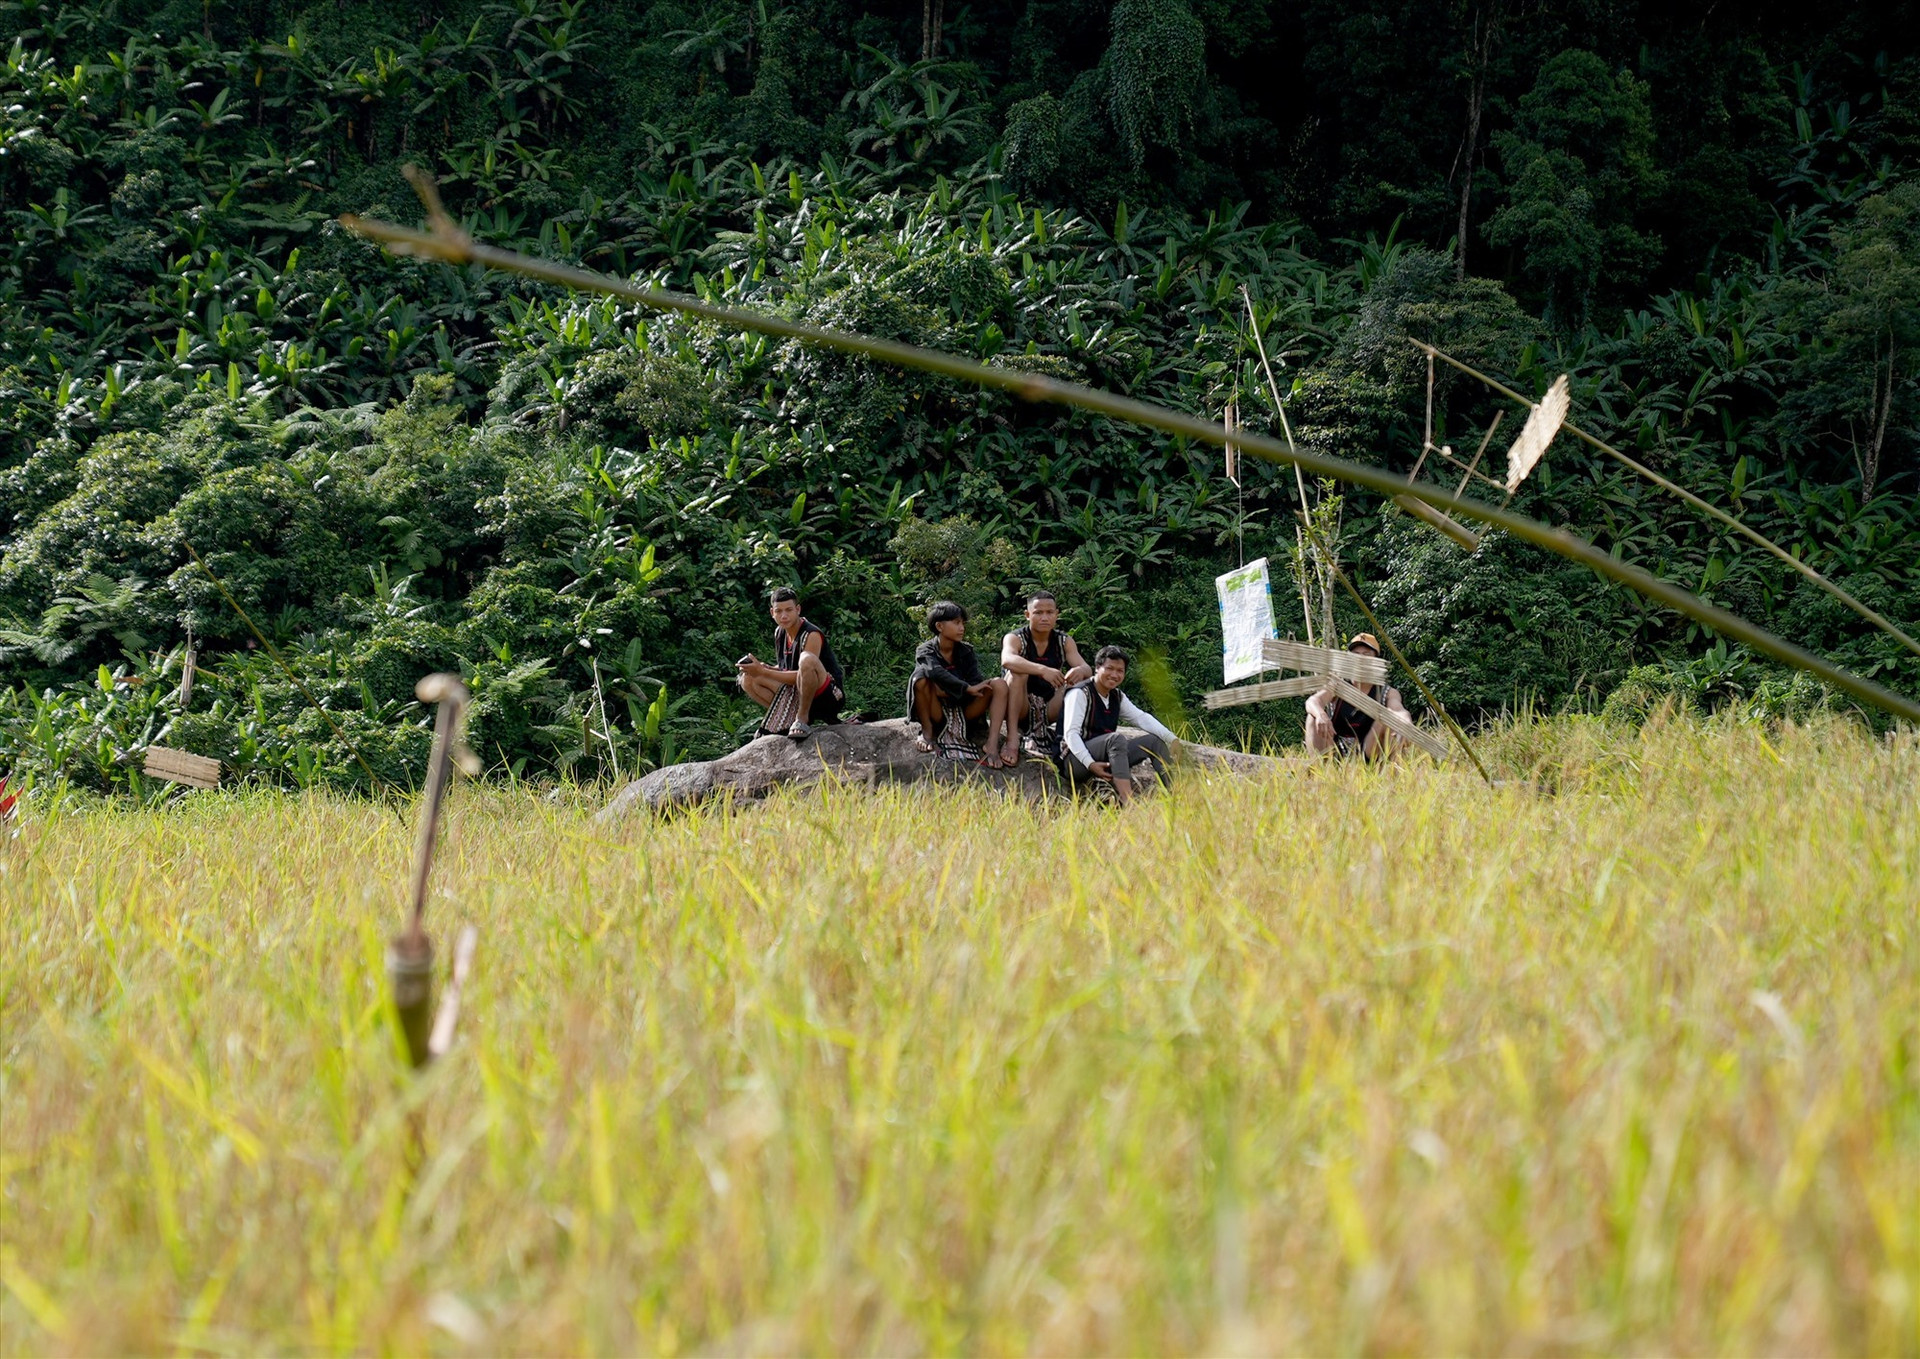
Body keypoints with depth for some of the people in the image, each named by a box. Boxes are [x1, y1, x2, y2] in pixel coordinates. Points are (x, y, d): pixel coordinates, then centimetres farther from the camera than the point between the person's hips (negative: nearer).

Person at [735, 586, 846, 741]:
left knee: (806, 659, -38)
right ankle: (789, 720, -4)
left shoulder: (811, 635, -17)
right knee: (748, 680, -1)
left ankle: (802, 718, -22)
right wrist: (764, 668, -6)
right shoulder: (779, 633, 6)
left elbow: (802, 675, -23)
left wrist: (763, 672, -23)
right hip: (798, 696, 8)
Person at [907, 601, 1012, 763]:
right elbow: (936, 672, -30)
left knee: (999, 685, -18)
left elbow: (976, 681, -9)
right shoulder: (926, 651, -7)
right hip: (936, 716, -4)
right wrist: (967, 688, -36)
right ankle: (927, 732, -13)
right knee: (921, 678, -30)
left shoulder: (966, 652, 6)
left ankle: (992, 747, -33)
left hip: (963, 712, 4)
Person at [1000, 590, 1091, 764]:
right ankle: (1012, 740, -37)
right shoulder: (1015, 638, -9)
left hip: (1050, 710, 3)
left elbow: (1087, 669, -10)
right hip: (1020, 708, -3)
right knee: (1018, 673, -30)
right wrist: (1043, 670, -49)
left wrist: (1080, 671, -36)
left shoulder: (1064, 642, 4)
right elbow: (1007, 660, -33)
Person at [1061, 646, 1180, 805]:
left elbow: (1141, 718, 4)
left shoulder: (1117, 697, 14)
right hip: (1076, 760, -9)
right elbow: (1071, 733, -20)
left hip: (1105, 758, 9)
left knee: (1156, 741, 3)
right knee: (1116, 738, -35)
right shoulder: (1080, 694, -11)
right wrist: (1090, 764, -33)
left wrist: (1172, 739, -11)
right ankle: (1128, 804, -48)